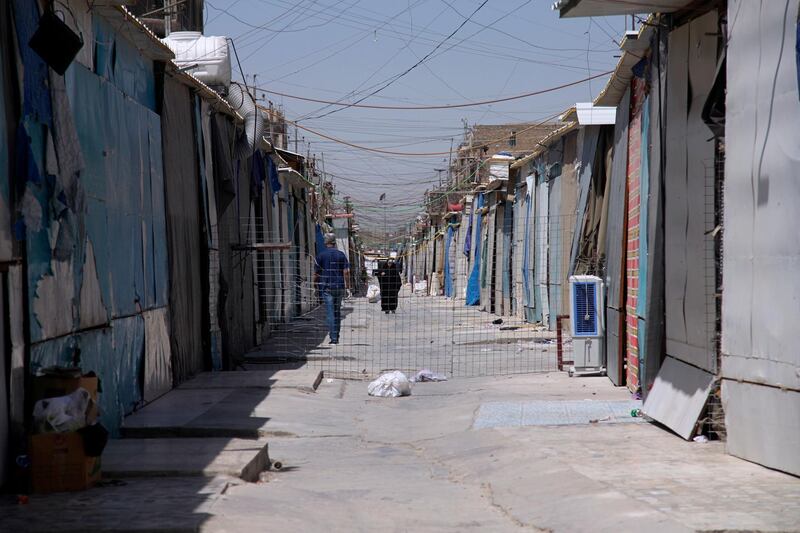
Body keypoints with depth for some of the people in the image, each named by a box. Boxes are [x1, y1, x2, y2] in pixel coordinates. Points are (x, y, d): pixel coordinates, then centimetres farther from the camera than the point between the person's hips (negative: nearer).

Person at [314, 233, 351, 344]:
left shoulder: (320, 255, -1)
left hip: (326, 286, -3)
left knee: (330, 313, -4)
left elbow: (316, 273, -1)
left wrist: (315, 285, 10)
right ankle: (336, 336, 20)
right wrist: (348, 286, 5)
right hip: (339, 286, 3)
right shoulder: (341, 255, 5)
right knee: (337, 312, 16)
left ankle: (333, 338, -11)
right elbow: (346, 272, 0)